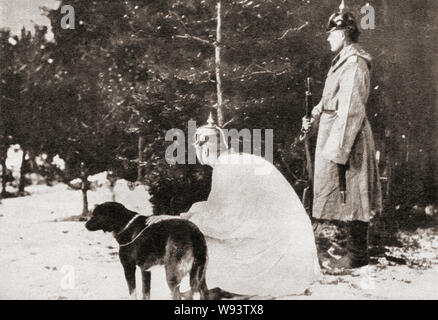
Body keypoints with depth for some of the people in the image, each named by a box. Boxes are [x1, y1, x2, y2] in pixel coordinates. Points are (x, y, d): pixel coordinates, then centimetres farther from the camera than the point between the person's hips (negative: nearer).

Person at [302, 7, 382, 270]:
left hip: (347, 137, -10)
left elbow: (350, 110, -22)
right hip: (335, 134, 10)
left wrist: (338, 150, -24)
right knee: (348, 197, 15)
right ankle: (356, 250, 25)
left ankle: (357, 256, 9)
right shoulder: (342, 61, 15)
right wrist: (314, 120, 3)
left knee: (349, 195, -2)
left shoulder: (354, 63, -17)